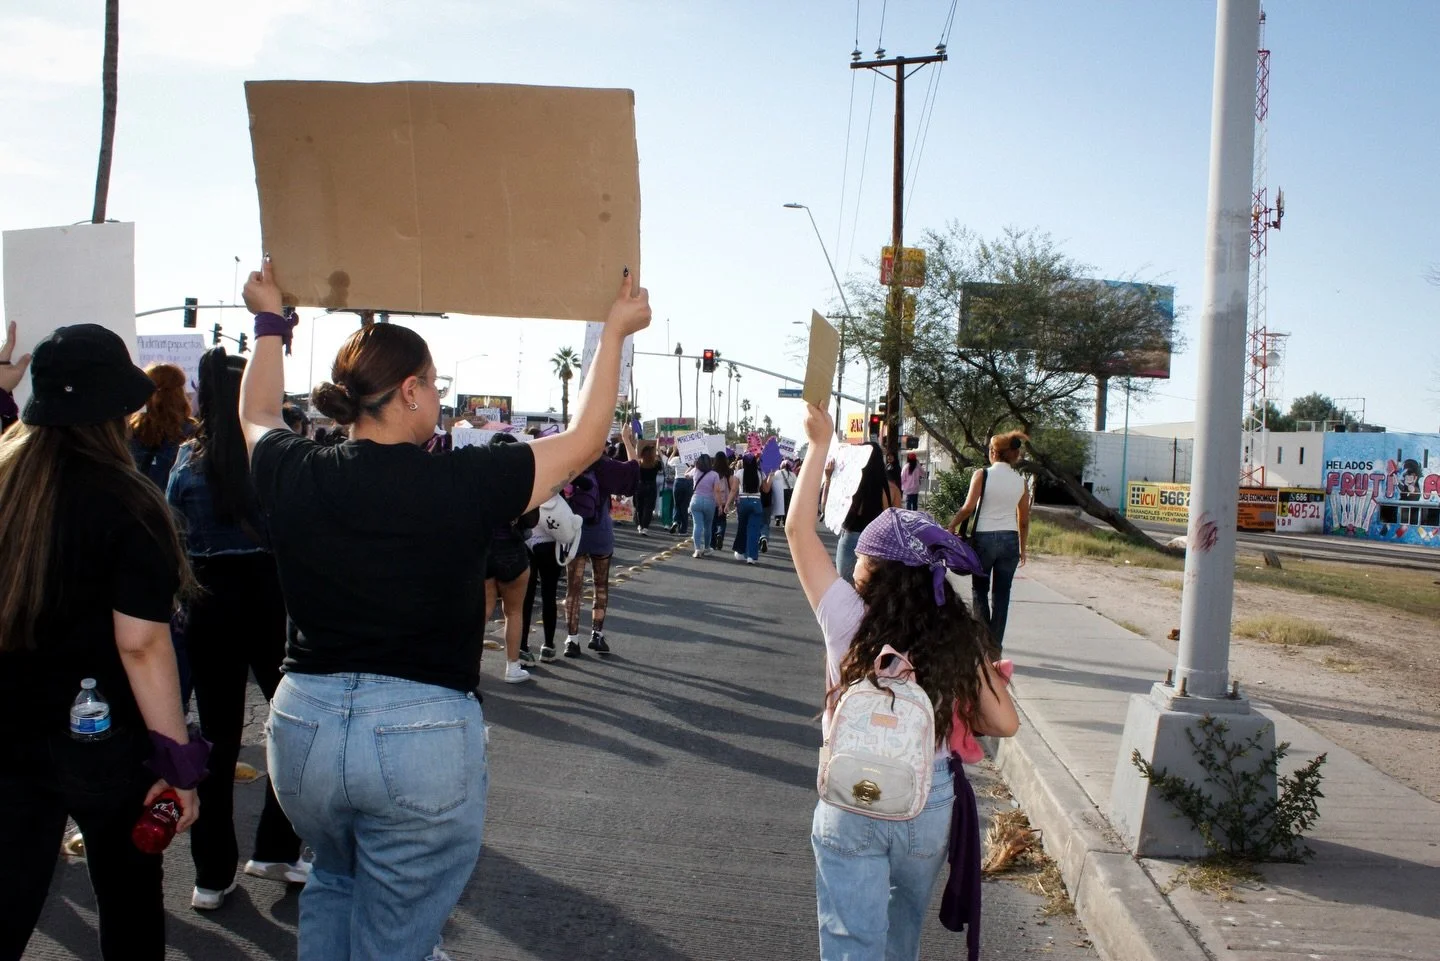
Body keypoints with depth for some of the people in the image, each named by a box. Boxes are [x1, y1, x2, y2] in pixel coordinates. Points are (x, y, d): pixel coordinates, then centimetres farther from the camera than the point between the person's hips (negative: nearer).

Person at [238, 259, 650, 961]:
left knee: (332, 883, 33)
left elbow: (258, 415, 21)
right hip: (424, 733, -4)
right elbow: (581, 443, 0)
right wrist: (615, 331, 10)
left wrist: (270, 321, 34)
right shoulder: (462, 484, -14)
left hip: (304, 725, 4)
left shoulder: (295, 478, -4)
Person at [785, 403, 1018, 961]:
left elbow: (798, 530, -7)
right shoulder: (962, 639, -9)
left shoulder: (848, 621, -13)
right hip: (931, 803, 3)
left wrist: (820, 445, -4)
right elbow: (1004, 723, -5)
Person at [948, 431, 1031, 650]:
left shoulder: (982, 475, -5)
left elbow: (968, 507, -14)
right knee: (1001, 594, 8)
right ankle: (995, 645, 12)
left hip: (984, 538, -3)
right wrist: (1022, 549, 18)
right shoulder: (1021, 481, 6)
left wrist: (951, 525, -1)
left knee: (980, 590, 12)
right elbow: (1024, 520, 9)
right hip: (1010, 540, 3)